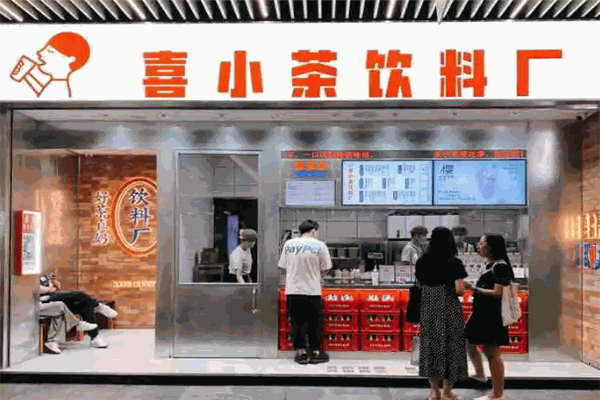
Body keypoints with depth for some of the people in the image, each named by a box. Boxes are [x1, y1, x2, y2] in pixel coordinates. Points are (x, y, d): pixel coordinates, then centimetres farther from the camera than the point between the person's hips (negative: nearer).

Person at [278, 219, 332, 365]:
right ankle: (316, 352, 16)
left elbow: (283, 266, 10)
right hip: (312, 291, -3)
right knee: (314, 322, 9)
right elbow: (326, 269, 0)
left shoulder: (289, 244, 4)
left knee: (297, 322, 9)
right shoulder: (319, 245, -5)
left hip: (292, 291, 3)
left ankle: (301, 353, 15)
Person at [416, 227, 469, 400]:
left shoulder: (422, 261, 3)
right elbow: (459, 289, -13)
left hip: (428, 308, 4)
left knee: (430, 344, 12)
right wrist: (463, 287, 7)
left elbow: (421, 284, 5)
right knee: (450, 345, 6)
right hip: (449, 308, -4)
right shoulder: (454, 263, -10)